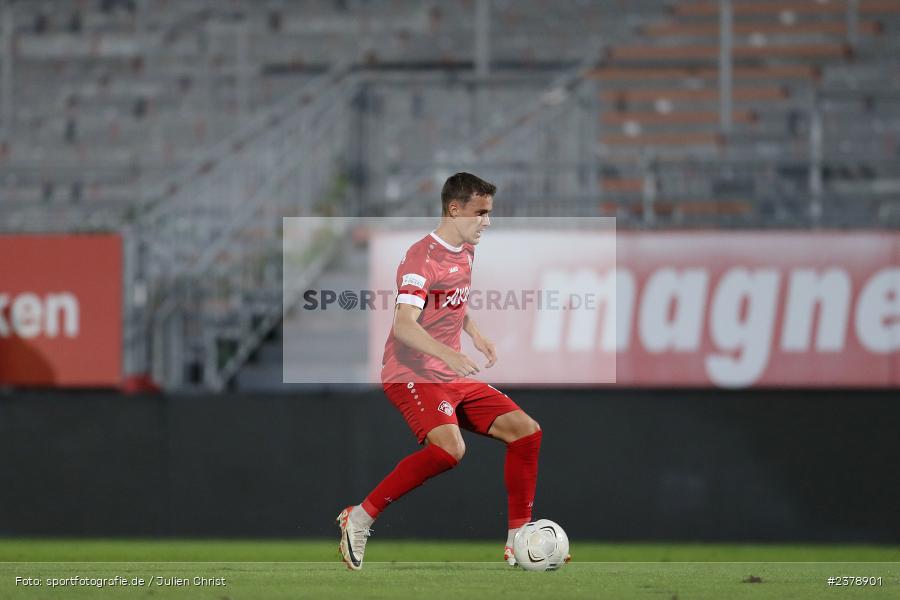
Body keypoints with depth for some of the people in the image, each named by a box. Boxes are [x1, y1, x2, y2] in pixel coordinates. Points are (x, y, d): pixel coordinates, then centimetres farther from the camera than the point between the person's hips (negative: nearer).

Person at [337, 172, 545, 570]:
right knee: (449, 448, -32)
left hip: (454, 378, 9)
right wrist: (449, 355, -40)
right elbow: (403, 325, -26)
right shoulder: (422, 257, -14)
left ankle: (518, 544, 7)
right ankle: (360, 519, -21)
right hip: (411, 374, -9)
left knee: (526, 431, 1)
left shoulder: (466, 252, 13)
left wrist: (475, 335, 15)